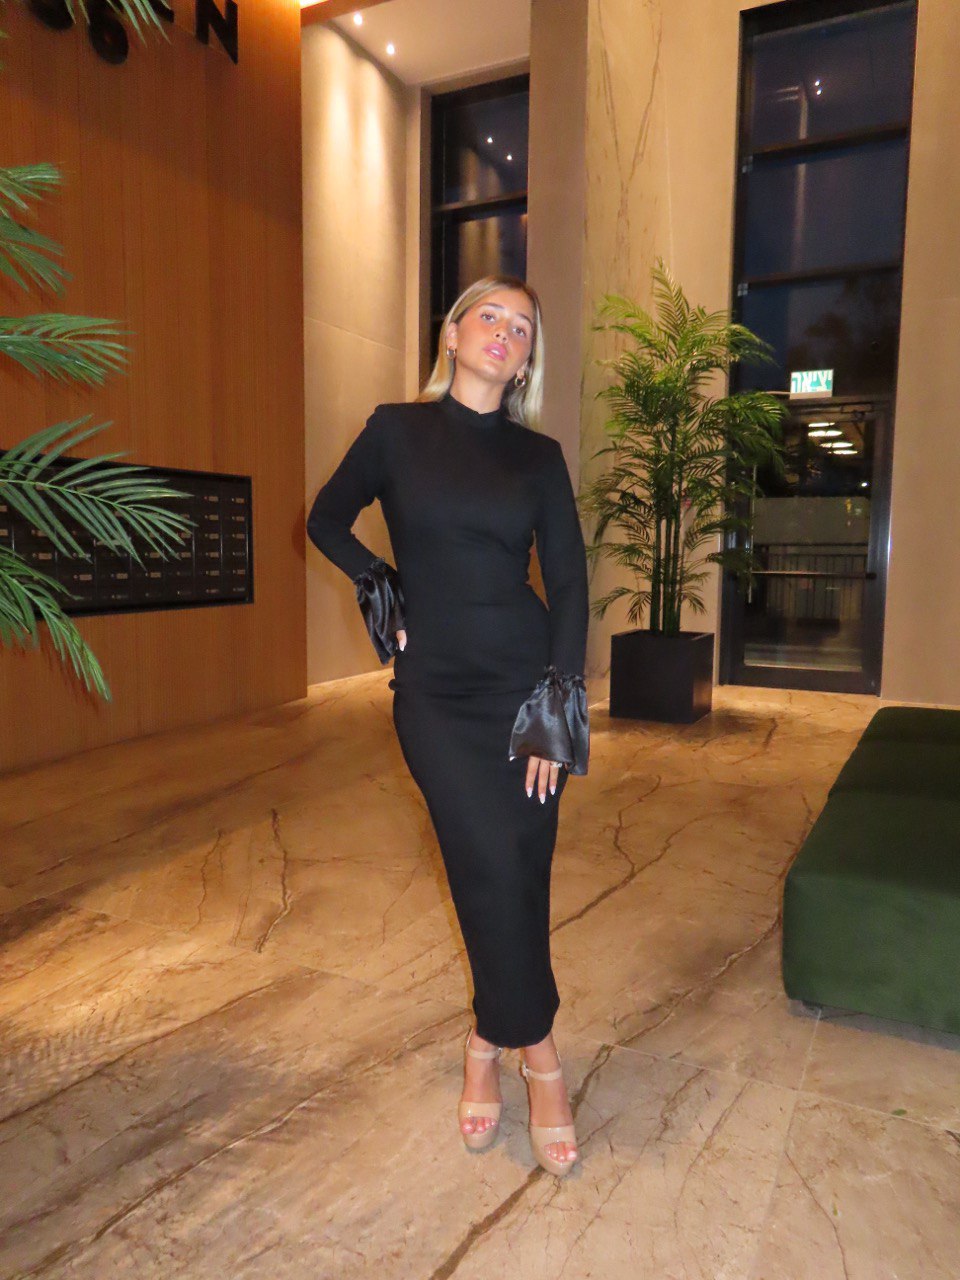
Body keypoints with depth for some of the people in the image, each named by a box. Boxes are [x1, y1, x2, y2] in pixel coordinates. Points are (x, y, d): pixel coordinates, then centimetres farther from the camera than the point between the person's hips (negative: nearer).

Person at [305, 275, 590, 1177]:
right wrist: (381, 586, 0)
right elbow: (327, 519, 16)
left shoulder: (539, 455, 6)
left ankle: (488, 1044, 27)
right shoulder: (398, 430, 4)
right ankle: (538, 1054, 15)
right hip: (435, 692, -1)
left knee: (518, 877, 3)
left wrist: (556, 702, -6)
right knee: (495, 867, -10)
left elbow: (568, 581, 2)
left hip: (526, 682, 2)